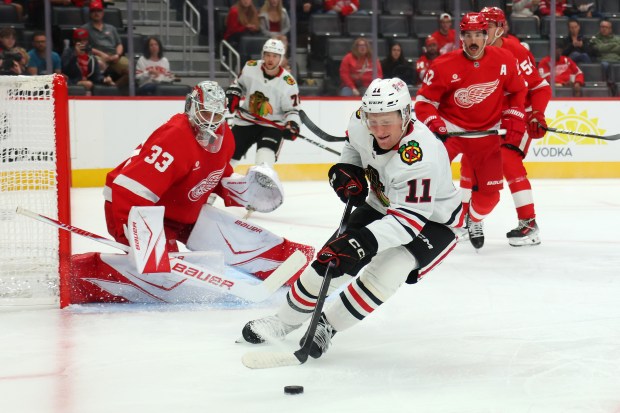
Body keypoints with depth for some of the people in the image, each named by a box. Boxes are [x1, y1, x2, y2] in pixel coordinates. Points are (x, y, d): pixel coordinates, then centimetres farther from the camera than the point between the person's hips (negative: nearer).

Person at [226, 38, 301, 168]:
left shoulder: (288, 83, -17)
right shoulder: (250, 68, -9)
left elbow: (292, 110, -9)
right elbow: (239, 83, 12)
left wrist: (292, 125, -26)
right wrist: (232, 96, -5)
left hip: (273, 125, -3)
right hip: (246, 121, 3)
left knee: (264, 159, -26)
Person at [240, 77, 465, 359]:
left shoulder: (421, 157, -40)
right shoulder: (362, 124, -19)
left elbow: (409, 221, -41)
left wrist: (364, 241, -50)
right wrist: (347, 170, -8)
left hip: (432, 221, -6)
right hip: (382, 206, 7)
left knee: (382, 275, -27)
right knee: (330, 260, 0)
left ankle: (327, 326, -5)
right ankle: (285, 320, 20)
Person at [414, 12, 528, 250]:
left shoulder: (504, 61, -10)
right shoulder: (444, 66, -18)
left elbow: (517, 91, 7)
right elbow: (424, 101, -12)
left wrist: (513, 119, -1)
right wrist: (435, 125, -26)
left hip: (486, 132, 2)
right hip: (449, 128, -2)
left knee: (490, 190, 4)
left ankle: (474, 221, 35)